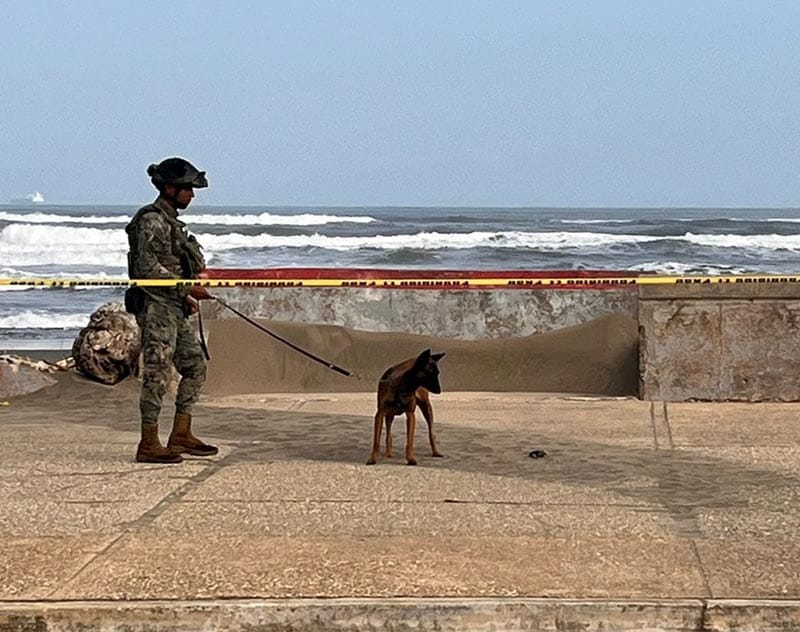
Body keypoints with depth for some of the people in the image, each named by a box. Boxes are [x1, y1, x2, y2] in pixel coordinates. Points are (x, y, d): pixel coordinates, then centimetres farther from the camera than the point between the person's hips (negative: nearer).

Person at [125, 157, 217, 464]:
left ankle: (181, 435, 18)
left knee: (195, 365, 12)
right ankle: (149, 445, -3)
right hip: (155, 306, -10)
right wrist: (187, 289, -19)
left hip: (174, 310, 10)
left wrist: (185, 297, 15)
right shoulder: (152, 221, -13)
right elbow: (149, 269, -21)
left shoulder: (171, 221, 17)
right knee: (158, 373, -7)